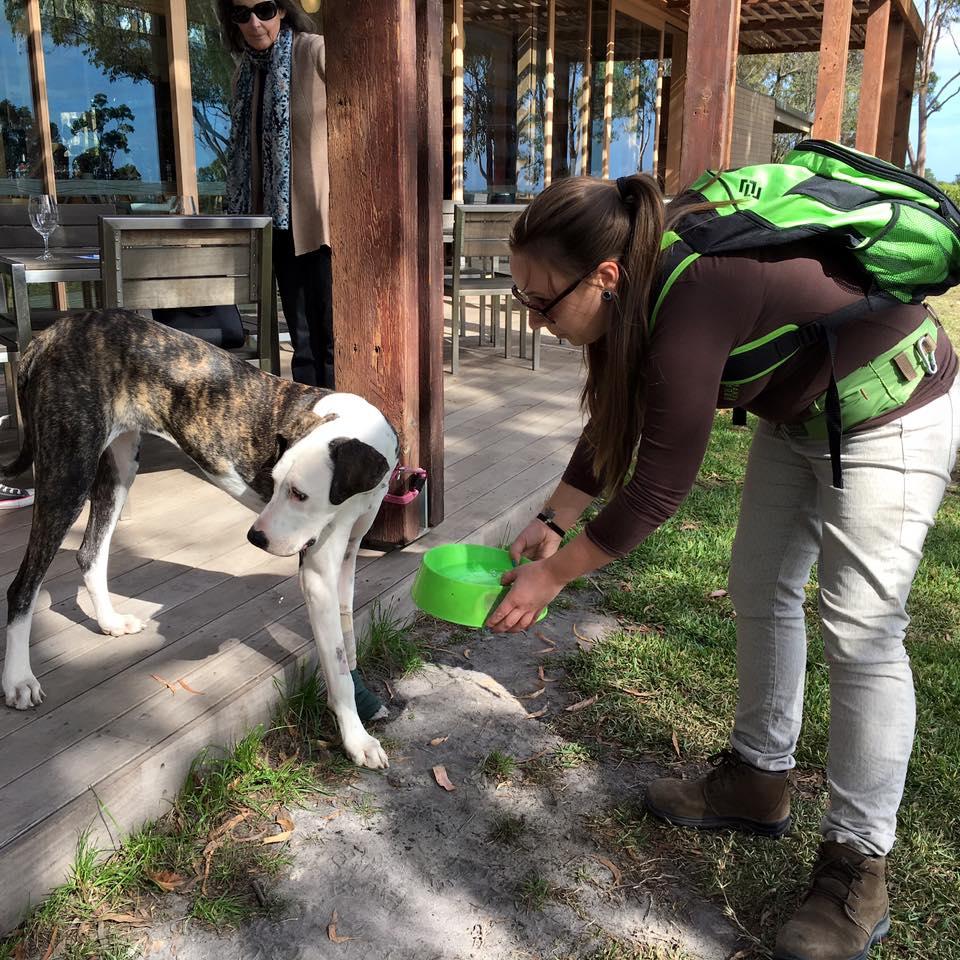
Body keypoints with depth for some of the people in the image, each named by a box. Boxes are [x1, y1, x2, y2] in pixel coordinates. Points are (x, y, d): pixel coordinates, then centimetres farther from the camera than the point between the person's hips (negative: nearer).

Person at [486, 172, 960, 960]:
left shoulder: (693, 300, -36)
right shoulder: (646, 271, -8)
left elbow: (659, 484, -30)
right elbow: (614, 422, 4)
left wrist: (553, 575, -19)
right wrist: (552, 521, 2)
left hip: (890, 413, -9)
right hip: (799, 410, 9)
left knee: (860, 634, -8)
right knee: (760, 593, 12)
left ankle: (857, 872, 5)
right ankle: (760, 779, 29)